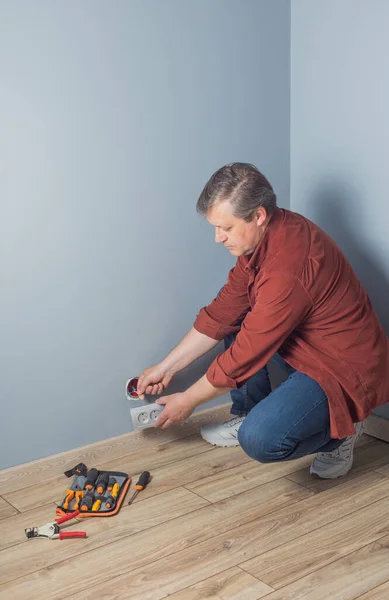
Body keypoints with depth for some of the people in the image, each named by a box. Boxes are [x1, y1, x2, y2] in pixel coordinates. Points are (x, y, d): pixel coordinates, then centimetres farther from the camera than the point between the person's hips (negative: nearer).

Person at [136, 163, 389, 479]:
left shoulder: (287, 268, -32)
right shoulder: (264, 235, -3)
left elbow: (244, 357, -23)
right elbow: (223, 311, 4)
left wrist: (188, 401, -8)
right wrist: (166, 367, 6)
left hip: (345, 370, -9)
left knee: (259, 440, -26)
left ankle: (339, 430, 3)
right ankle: (248, 414, 19)